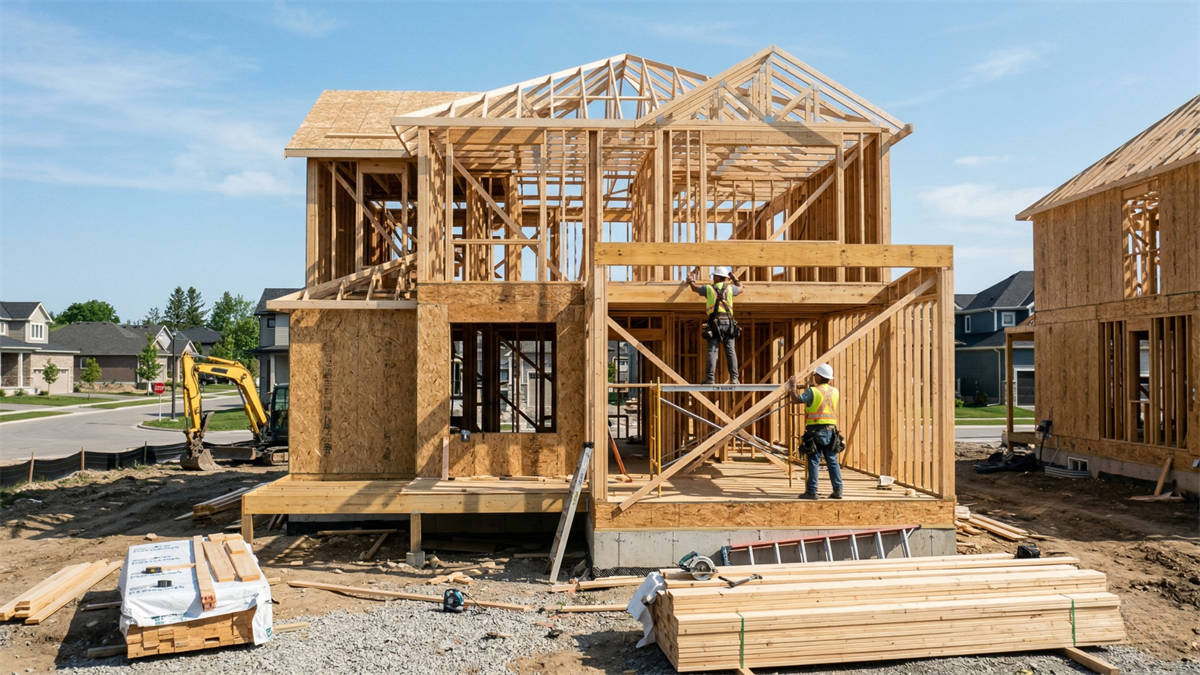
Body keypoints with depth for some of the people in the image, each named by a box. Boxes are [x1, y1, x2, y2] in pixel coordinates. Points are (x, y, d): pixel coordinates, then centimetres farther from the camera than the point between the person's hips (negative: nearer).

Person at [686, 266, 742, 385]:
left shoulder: (708, 288, 9)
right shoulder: (730, 288, 13)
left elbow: (694, 287, 27)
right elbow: (740, 288, 36)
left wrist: (691, 280, 49)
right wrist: (734, 278, 54)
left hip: (715, 322, -2)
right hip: (728, 321, 2)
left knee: (712, 351, -5)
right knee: (730, 351, 1)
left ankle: (710, 378, -13)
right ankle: (734, 378, -6)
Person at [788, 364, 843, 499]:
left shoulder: (813, 391, -9)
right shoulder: (835, 391, 11)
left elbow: (796, 399, -13)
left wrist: (793, 385, 2)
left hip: (816, 430, -5)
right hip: (831, 430, 6)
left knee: (813, 461, -2)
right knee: (832, 461, 9)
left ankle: (811, 492, 0)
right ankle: (837, 490, 8)